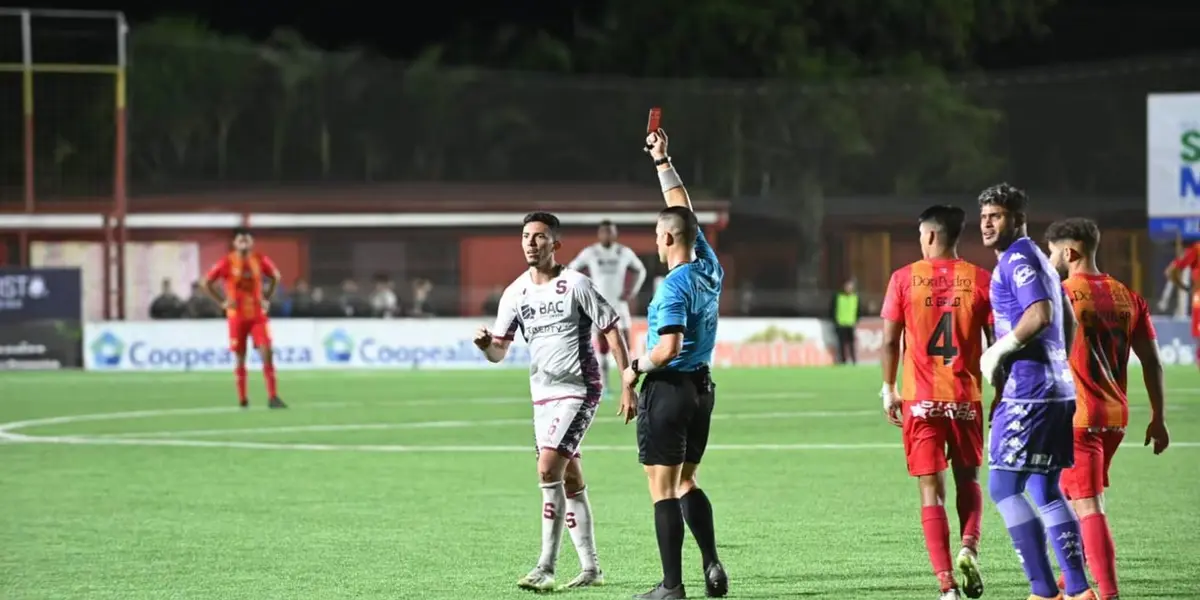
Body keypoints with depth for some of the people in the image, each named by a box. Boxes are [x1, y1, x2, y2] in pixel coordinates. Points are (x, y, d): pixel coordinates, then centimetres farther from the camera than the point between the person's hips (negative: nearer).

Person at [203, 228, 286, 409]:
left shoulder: (260, 260, 0)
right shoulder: (227, 263, -7)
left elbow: (275, 276, 17)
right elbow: (207, 283, -1)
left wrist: (266, 298, 9)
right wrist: (223, 301, -5)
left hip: (258, 314, 1)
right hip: (237, 316, -1)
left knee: (266, 353, -9)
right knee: (240, 358, 4)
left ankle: (273, 397, -9)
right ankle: (242, 399, 15)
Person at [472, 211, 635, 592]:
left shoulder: (575, 285, -10)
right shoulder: (515, 293, 5)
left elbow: (612, 331, -7)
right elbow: (499, 352, 6)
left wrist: (628, 384, -10)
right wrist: (486, 344, -18)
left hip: (578, 390, -6)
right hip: (543, 395, 6)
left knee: (549, 470, -18)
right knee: (570, 480, 11)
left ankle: (546, 567, -16)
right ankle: (590, 568, 18)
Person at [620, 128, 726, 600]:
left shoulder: (674, 287, -19)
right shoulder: (709, 269, 4)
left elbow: (668, 349, -27)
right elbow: (683, 211, 17)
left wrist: (635, 369, -9)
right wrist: (662, 161, 21)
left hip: (668, 389, -8)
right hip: (701, 387, 8)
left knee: (663, 489, -2)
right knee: (686, 481, 18)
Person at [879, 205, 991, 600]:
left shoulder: (904, 279, -2)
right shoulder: (980, 280, 0)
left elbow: (890, 341, -2)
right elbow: (996, 342, -1)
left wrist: (889, 389, 11)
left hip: (921, 400, -1)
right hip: (965, 397, 1)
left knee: (931, 489, 2)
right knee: (968, 479, 19)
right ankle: (969, 546, -8)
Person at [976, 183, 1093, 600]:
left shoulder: (1017, 260, -10)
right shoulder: (1038, 259, 20)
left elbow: (1040, 315, -24)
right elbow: (1068, 323, 27)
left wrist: (997, 352, -14)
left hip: (1028, 391, -10)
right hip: (1057, 389, 10)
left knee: (1004, 488, -7)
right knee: (1045, 491, 12)